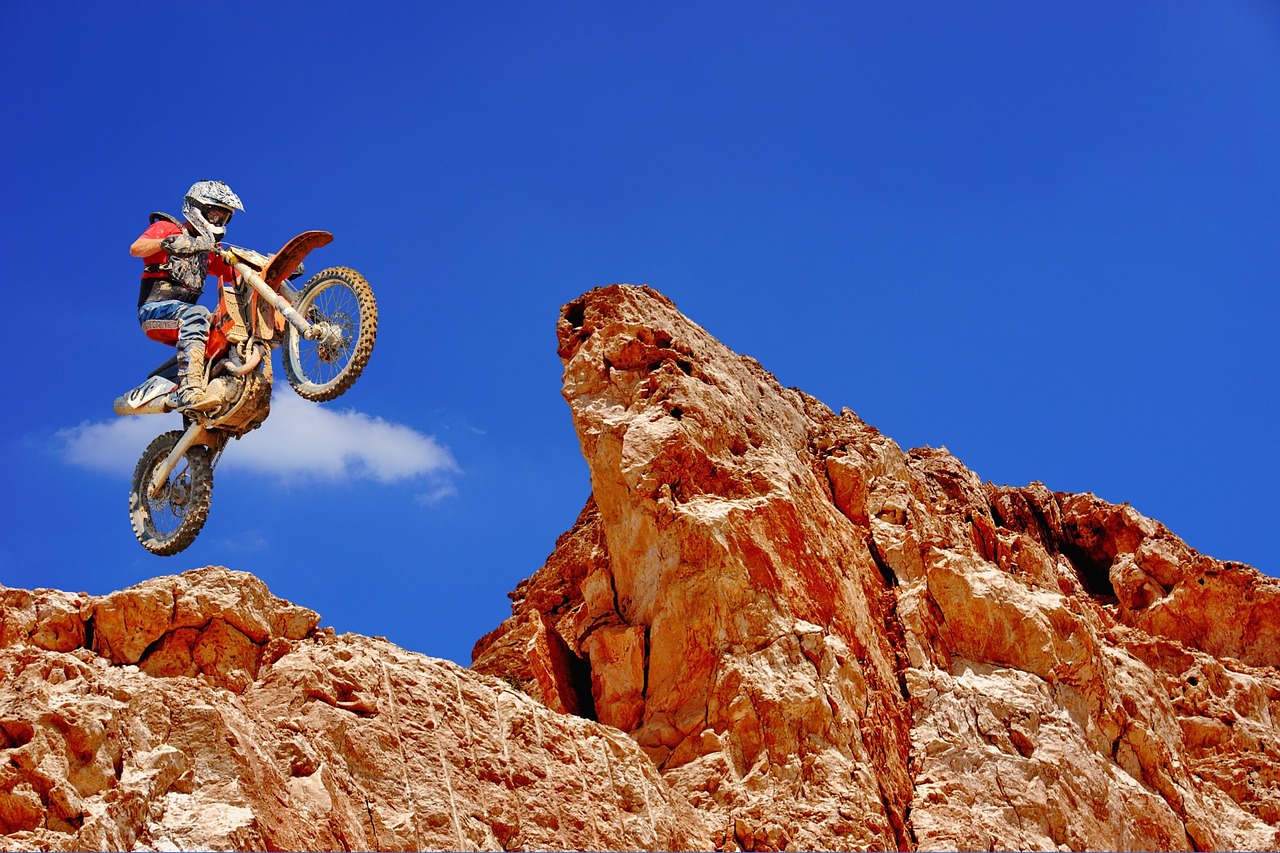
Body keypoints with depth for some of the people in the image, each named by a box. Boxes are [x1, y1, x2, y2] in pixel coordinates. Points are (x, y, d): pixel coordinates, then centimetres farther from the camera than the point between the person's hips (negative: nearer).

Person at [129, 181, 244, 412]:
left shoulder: (210, 249, 26)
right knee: (196, 314, -38)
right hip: (156, 307, -7)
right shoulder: (167, 227, 7)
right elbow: (135, 248, -11)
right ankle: (189, 390, -53)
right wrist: (167, 243, -30)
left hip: (183, 311, 7)